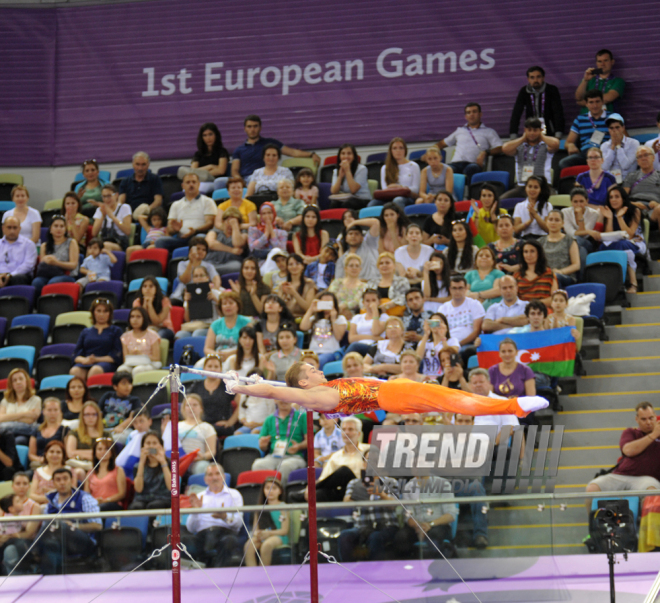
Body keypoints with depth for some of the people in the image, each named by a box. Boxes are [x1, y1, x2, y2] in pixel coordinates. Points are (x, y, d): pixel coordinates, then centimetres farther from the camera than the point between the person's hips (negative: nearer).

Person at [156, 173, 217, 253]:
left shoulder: (207, 201, 17)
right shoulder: (176, 205, 28)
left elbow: (210, 223, 3)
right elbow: (169, 231, 19)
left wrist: (195, 230, -17)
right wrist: (175, 229, -8)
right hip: (181, 238, 4)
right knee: (161, 241, -28)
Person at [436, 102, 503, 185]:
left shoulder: (488, 132, 24)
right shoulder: (459, 131, 34)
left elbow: (499, 148, 10)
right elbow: (442, 144, 38)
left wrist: (485, 153, -11)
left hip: (474, 164, -2)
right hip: (456, 163, 2)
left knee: (471, 169, -43)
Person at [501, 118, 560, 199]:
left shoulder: (545, 146, 8)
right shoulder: (519, 146, 16)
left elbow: (555, 143, -16)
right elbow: (505, 149, -3)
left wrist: (542, 137, 4)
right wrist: (523, 138, 7)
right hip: (521, 187, 3)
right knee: (502, 199, -23)